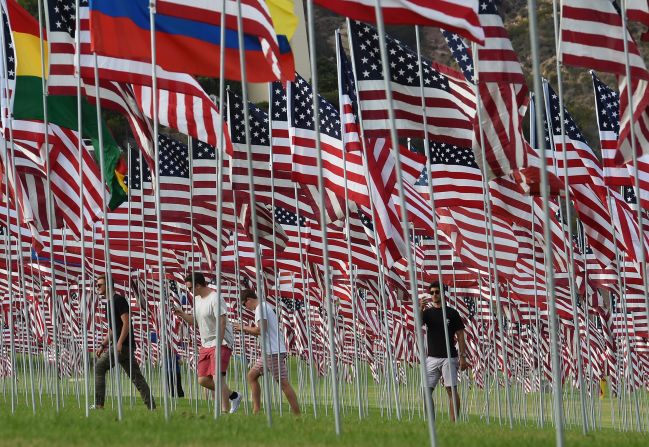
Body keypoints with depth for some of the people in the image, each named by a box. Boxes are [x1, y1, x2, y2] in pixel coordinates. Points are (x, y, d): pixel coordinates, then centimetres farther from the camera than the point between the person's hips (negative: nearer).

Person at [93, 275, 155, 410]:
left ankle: (98, 404, -10)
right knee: (135, 376, 6)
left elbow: (126, 323, -17)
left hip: (122, 344, -10)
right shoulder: (109, 303, 22)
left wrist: (119, 343, -24)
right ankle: (151, 406, 2)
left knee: (99, 368, -8)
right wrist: (103, 345, 22)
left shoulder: (118, 300, -8)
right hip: (127, 346, 10)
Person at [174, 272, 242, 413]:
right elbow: (195, 321, 22)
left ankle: (225, 410, -15)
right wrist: (182, 314, 5)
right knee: (203, 380, 7)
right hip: (206, 345, 9)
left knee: (218, 377, -17)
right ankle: (233, 396, 22)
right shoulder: (197, 299, 12)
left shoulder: (215, 299, -17)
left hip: (221, 343, -9)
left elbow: (222, 323, -22)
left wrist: (218, 346, -26)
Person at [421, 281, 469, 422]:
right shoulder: (428, 313, 10)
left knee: (452, 390, -10)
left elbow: (460, 335, 3)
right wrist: (420, 309, -27)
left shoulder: (452, 313, 3)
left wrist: (463, 356, -4)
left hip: (449, 357, -3)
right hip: (432, 357, 3)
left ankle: (454, 421, -10)